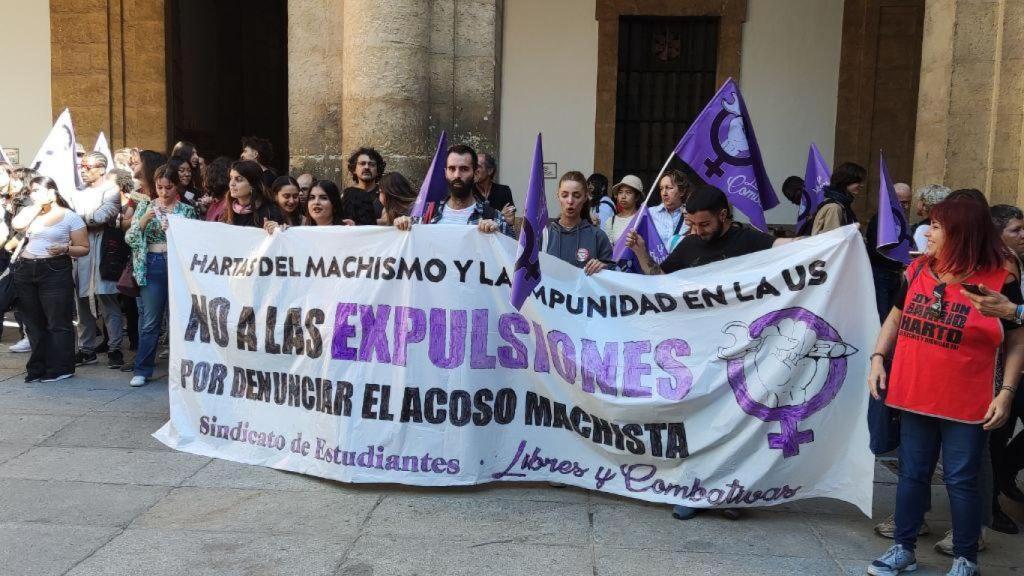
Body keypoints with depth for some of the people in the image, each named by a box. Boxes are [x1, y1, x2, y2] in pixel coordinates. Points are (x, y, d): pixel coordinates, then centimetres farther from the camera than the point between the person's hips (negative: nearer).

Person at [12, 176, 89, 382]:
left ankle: (60, 369, 6)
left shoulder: (70, 217, 0)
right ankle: (38, 369, 21)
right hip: (25, 271, 5)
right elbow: (17, 225, -8)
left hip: (55, 272, -5)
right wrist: (37, 206, -3)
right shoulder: (30, 212, 14)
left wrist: (65, 249, -20)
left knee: (58, 323, -3)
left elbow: (84, 248, -2)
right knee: (33, 323, 12)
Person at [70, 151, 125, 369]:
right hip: (80, 251, 6)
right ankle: (86, 349, 15)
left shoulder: (111, 190, 0)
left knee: (107, 300, -6)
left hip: (102, 252, -6)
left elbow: (101, 217, -13)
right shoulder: (78, 194, 21)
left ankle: (114, 349, 0)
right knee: (83, 301, 7)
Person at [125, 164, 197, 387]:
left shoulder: (186, 210, 5)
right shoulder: (145, 206, 8)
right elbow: (129, 238, 2)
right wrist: (144, 220, -14)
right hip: (152, 265, 0)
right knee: (150, 321, 1)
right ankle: (142, 370, 8)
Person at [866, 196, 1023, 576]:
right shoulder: (918, 270, 3)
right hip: (916, 396, 4)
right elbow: (895, 317, 15)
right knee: (912, 474, 13)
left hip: (967, 403, -4)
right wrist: (878, 359, 5)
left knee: (961, 481, 4)